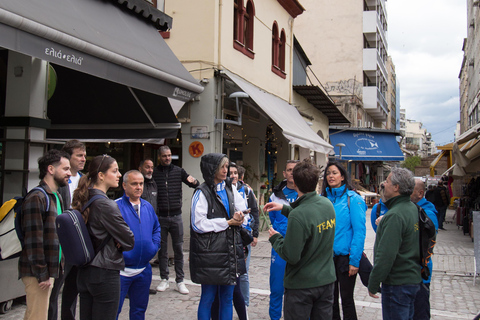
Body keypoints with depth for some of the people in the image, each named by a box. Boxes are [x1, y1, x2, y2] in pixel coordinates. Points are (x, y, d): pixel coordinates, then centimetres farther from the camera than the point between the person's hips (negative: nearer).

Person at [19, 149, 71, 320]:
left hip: (50, 272, 9)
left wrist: (55, 270, 16)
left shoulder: (57, 197, 17)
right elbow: (33, 239, -18)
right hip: (38, 273, -9)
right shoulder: (36, 198, -14)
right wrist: (42, 274, -18)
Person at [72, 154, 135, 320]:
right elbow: (129, 241, -15)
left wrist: (114, 240, 1)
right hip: (105, 274, -8)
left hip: (84, 273, 8)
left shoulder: (84, 201, 5)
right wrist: (117, 243, 5)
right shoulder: (105, 205, -19)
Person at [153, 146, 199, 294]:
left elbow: (195, 184, 7)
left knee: (178, 249, 4)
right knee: (162, 249, 7)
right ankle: (164, 279, 18)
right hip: (160, 217, -1)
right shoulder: (154, 173, 2)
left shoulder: (178, 171, 5)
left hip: (176, 216, 1)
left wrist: (194, 181, -16)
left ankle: (180, 281, 11)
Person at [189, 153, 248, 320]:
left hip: (230, 249, 6)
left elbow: (244, 212, 12)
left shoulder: (230, 189, 9)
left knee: (227, 297, 12)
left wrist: (239, 218, -12)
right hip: (210, 253, -6)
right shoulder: (202, 193, -9)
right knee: (208, 297, 4)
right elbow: (198, 224, -16)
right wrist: (227, 222, -13)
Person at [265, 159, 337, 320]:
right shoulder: (327, 204, -4)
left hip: (301, 285, -6)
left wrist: (275, 238, -6)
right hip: (326, 280, 7)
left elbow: (292, 256, -23)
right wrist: (284, 208, 13)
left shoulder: (297, 215, -27)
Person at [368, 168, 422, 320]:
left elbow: (386, 256, -24)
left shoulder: (395, 216, -23)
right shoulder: (412, 208, 8)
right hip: (413, 279, 10)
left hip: (397, 284, -10)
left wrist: (373, 285, -16)